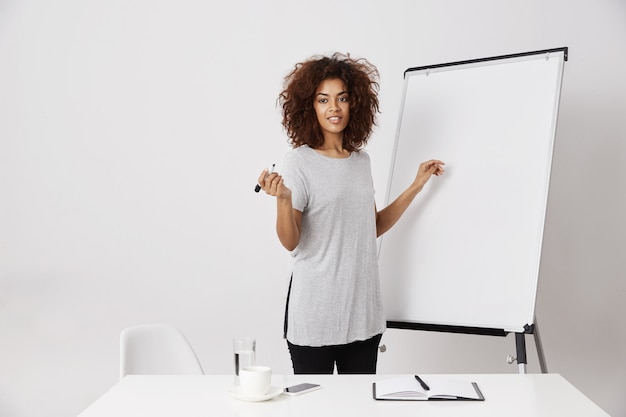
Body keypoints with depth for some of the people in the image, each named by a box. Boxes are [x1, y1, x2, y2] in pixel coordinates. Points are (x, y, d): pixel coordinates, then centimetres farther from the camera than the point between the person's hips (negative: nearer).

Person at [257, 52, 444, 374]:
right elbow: (290, 243, -11)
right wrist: (283, 200, -29)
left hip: (362, 309, 5)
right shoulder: (300, 161, -7)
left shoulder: (361, 160, 9)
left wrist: (417, 185, 16)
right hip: (315, 312, -5)